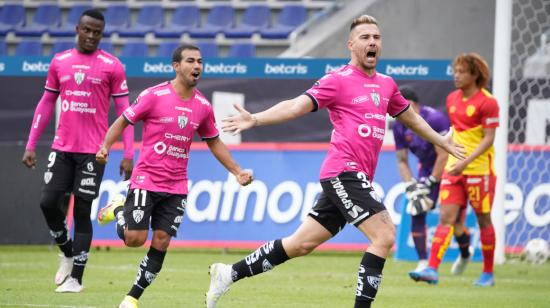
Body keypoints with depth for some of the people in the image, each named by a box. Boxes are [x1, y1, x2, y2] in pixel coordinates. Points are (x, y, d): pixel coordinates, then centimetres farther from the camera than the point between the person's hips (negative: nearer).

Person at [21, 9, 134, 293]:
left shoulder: (111, 66, -2)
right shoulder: (59, 62, 9)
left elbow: (124, 111, -2)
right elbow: (46, 103, 14)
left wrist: (128, 154, -8)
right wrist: (31, 145, 10)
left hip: (93, 151, -3)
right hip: (61, 149, 3)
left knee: (82, 212, -3)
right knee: (48, 202, -7)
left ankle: (76, 278, 3)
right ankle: (68, 253, 19)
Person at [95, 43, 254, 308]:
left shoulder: (203, 106, 5)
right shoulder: (154, 96, -10)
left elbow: (214, 142, 19)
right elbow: (123, 121, -2)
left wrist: (237, 172, 15)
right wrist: (105, 147, -17)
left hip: (176, 186, 4)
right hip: (146, 179, -4)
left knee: (161, 243, -2)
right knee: (135, 239, -10)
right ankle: (118, 212, 23)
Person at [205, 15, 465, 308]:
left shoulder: (386, 84, 16)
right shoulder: (339, 80, -5)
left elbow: (411, 118, 33)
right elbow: (297, 106, -13)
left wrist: (444, 142, 42)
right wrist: (255, 119, -26)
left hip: (357, 179, 7)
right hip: (344, 171, -7)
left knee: (301, 244, 9)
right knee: (384, 235, -17)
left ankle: (229, 273, 17)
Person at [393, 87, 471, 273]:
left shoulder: (434, 119, -28)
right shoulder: (400, 127, -7)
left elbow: (443, 155, -24)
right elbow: (402, 161, 1)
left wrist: (429, 184, -21)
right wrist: (411, 187, -12)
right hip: (427, 169, 6)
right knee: (417, 213, -11)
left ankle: (465, 255, 28)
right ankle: (423, 262, -7)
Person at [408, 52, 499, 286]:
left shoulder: (487, 102, -11)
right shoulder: (452, 99, 10)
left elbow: (488, 139, -15)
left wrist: (466, 162, -22)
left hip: (479, 169, -6)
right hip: (454, 168, 6)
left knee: (483, 220, 5)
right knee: (446, 218, -6)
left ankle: (488, 273, 16)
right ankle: (432, 269, -15)